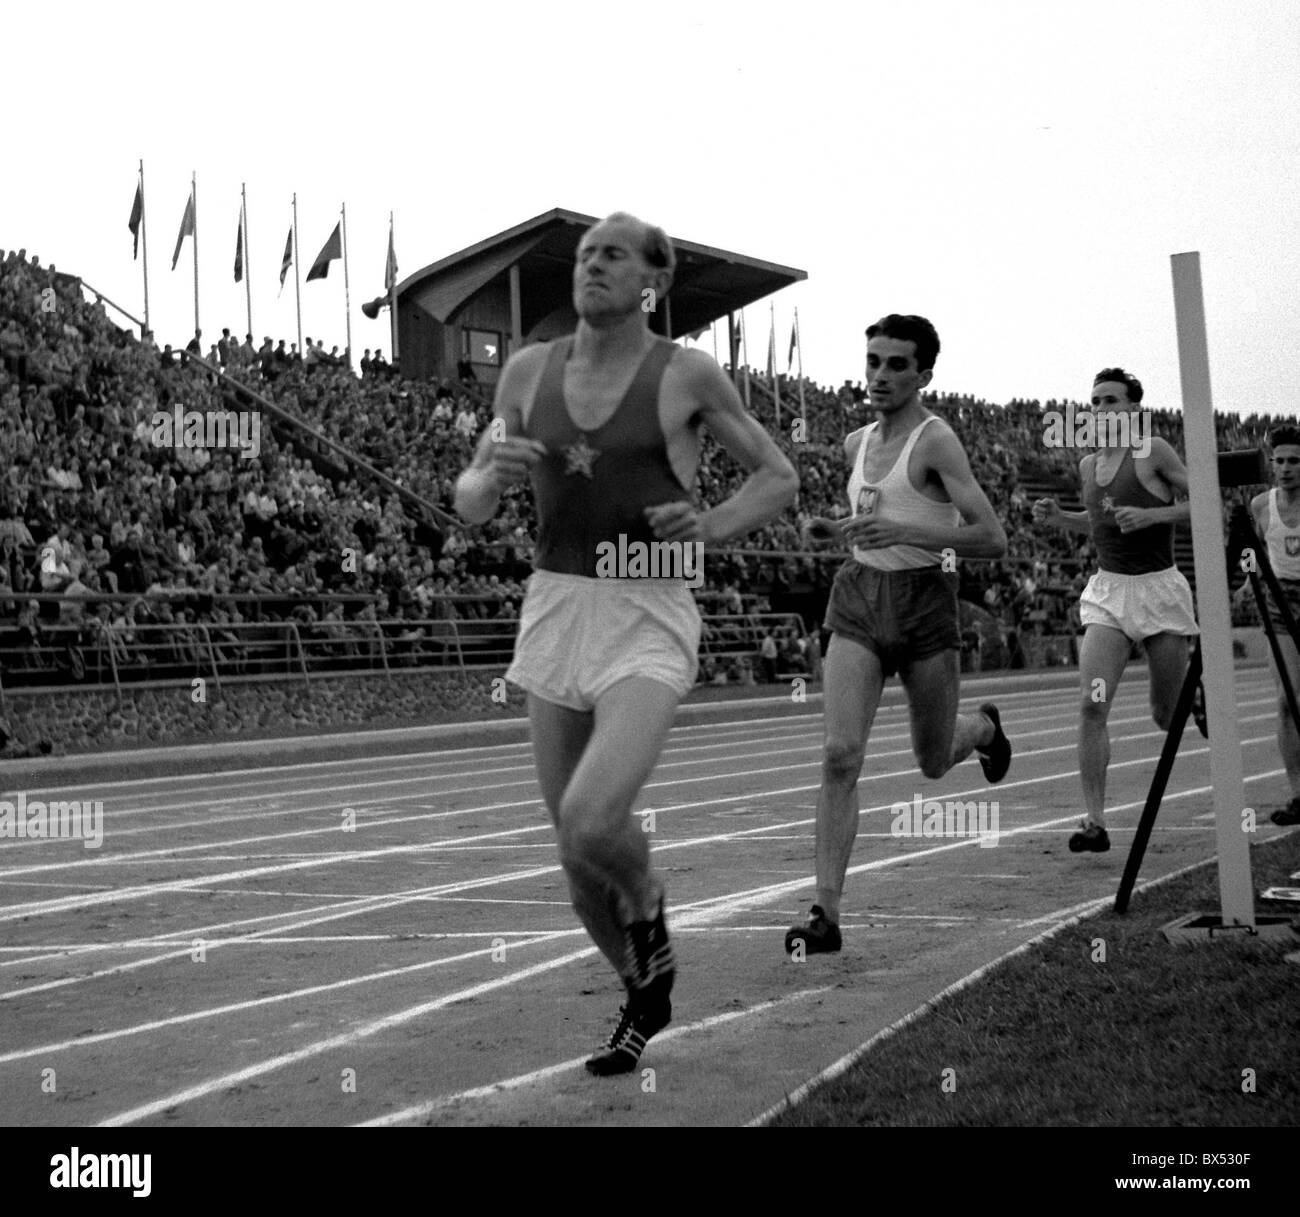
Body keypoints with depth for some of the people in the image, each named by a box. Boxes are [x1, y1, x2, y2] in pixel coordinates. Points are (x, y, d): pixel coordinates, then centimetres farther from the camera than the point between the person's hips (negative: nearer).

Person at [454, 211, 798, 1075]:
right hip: (554, 611, 5)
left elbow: (780, 478, 7)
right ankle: (646, 998, 35)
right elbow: (470, 506, 12)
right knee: (576, 848, 10)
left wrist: (711, 527, -11)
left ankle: (648, 904, 11)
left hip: (650, 620, -4)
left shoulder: (687, 374, -3)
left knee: (592, 824, -25)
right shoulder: (529, 370, 8)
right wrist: (493, 475, -11)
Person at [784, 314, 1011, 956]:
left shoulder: (936, 439, -10)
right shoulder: (857, 443, 10)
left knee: (934, 763, 12)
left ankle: (982, 726, 50)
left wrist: (904, 531, -25)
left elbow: (992, 538, -16)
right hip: (858, 597, 4)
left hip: (924, 601, -4)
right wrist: (834, 529, 9)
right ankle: (827, 914, -13)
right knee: (840, 754, -14)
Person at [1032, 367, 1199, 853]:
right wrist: (1058, 517, 9)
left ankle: (1196, 696, 45)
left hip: (1159, 590, -4)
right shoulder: (1088, 465, 9)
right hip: (1106, 592, 4)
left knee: (1167, 718, 7)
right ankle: (1094, 823, -14)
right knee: (1092, 705, -15)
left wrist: (1149, 514, -21)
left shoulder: (1153, 451, -7)